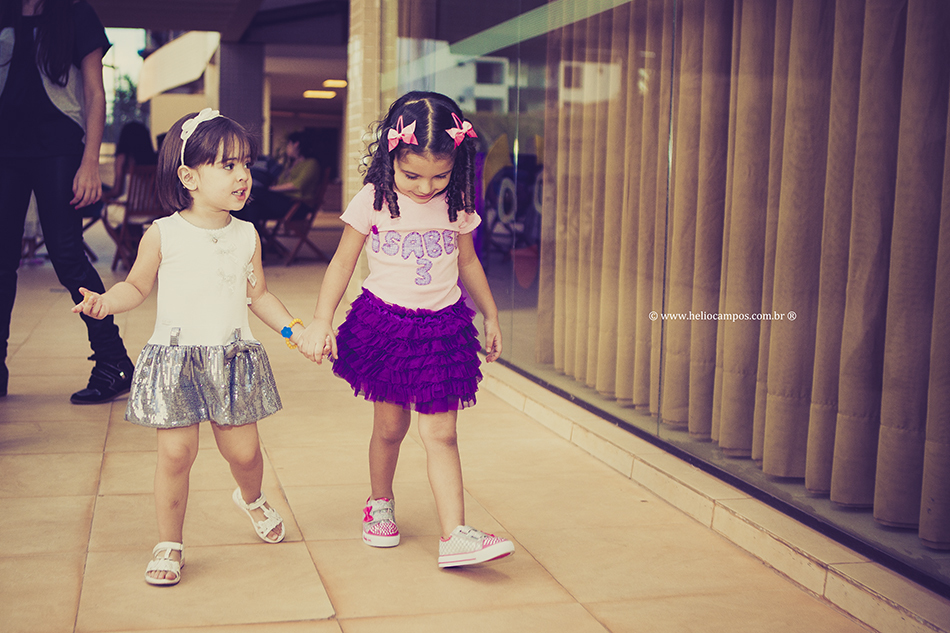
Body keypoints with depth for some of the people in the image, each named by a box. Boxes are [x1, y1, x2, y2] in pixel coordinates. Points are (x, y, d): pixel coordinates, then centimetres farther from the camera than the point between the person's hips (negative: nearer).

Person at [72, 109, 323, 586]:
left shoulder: (246, 235, 5)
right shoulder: (163, 234, -4)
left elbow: (258, 294, 14)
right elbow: (137, 286, 5)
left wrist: (294, 328, 6)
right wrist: (104, 302, -14)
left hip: (232, 359, 3)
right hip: (175, 358, -2)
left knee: (243, 450, 5)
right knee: (176, 451, -7)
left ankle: (251, 499, 41)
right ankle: (169, 543, 12)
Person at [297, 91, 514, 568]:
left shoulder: (457, 206, 0)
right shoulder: (372, 201, -8)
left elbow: (468, 263, 14)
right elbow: (342, 264, -2)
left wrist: (491, 317, 20)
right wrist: (320, 321, -8)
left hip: (442, 328, 1)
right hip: (385, 323, -1)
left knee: (440, 434, -4)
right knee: (390, 426, 12)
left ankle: (454, 536, -6)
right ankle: (380, 504, 37)